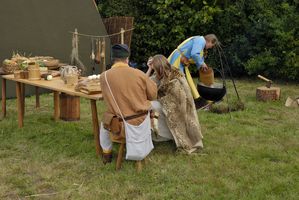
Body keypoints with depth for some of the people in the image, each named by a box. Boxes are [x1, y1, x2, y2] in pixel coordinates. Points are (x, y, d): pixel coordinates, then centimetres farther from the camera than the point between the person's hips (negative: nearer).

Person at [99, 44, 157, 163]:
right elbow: (153, 95, 1)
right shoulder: (139, 73, -10)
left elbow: (108, 99, 1)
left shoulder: (104, 76, -12)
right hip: (141, 122, 1)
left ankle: (106, 153, 40)